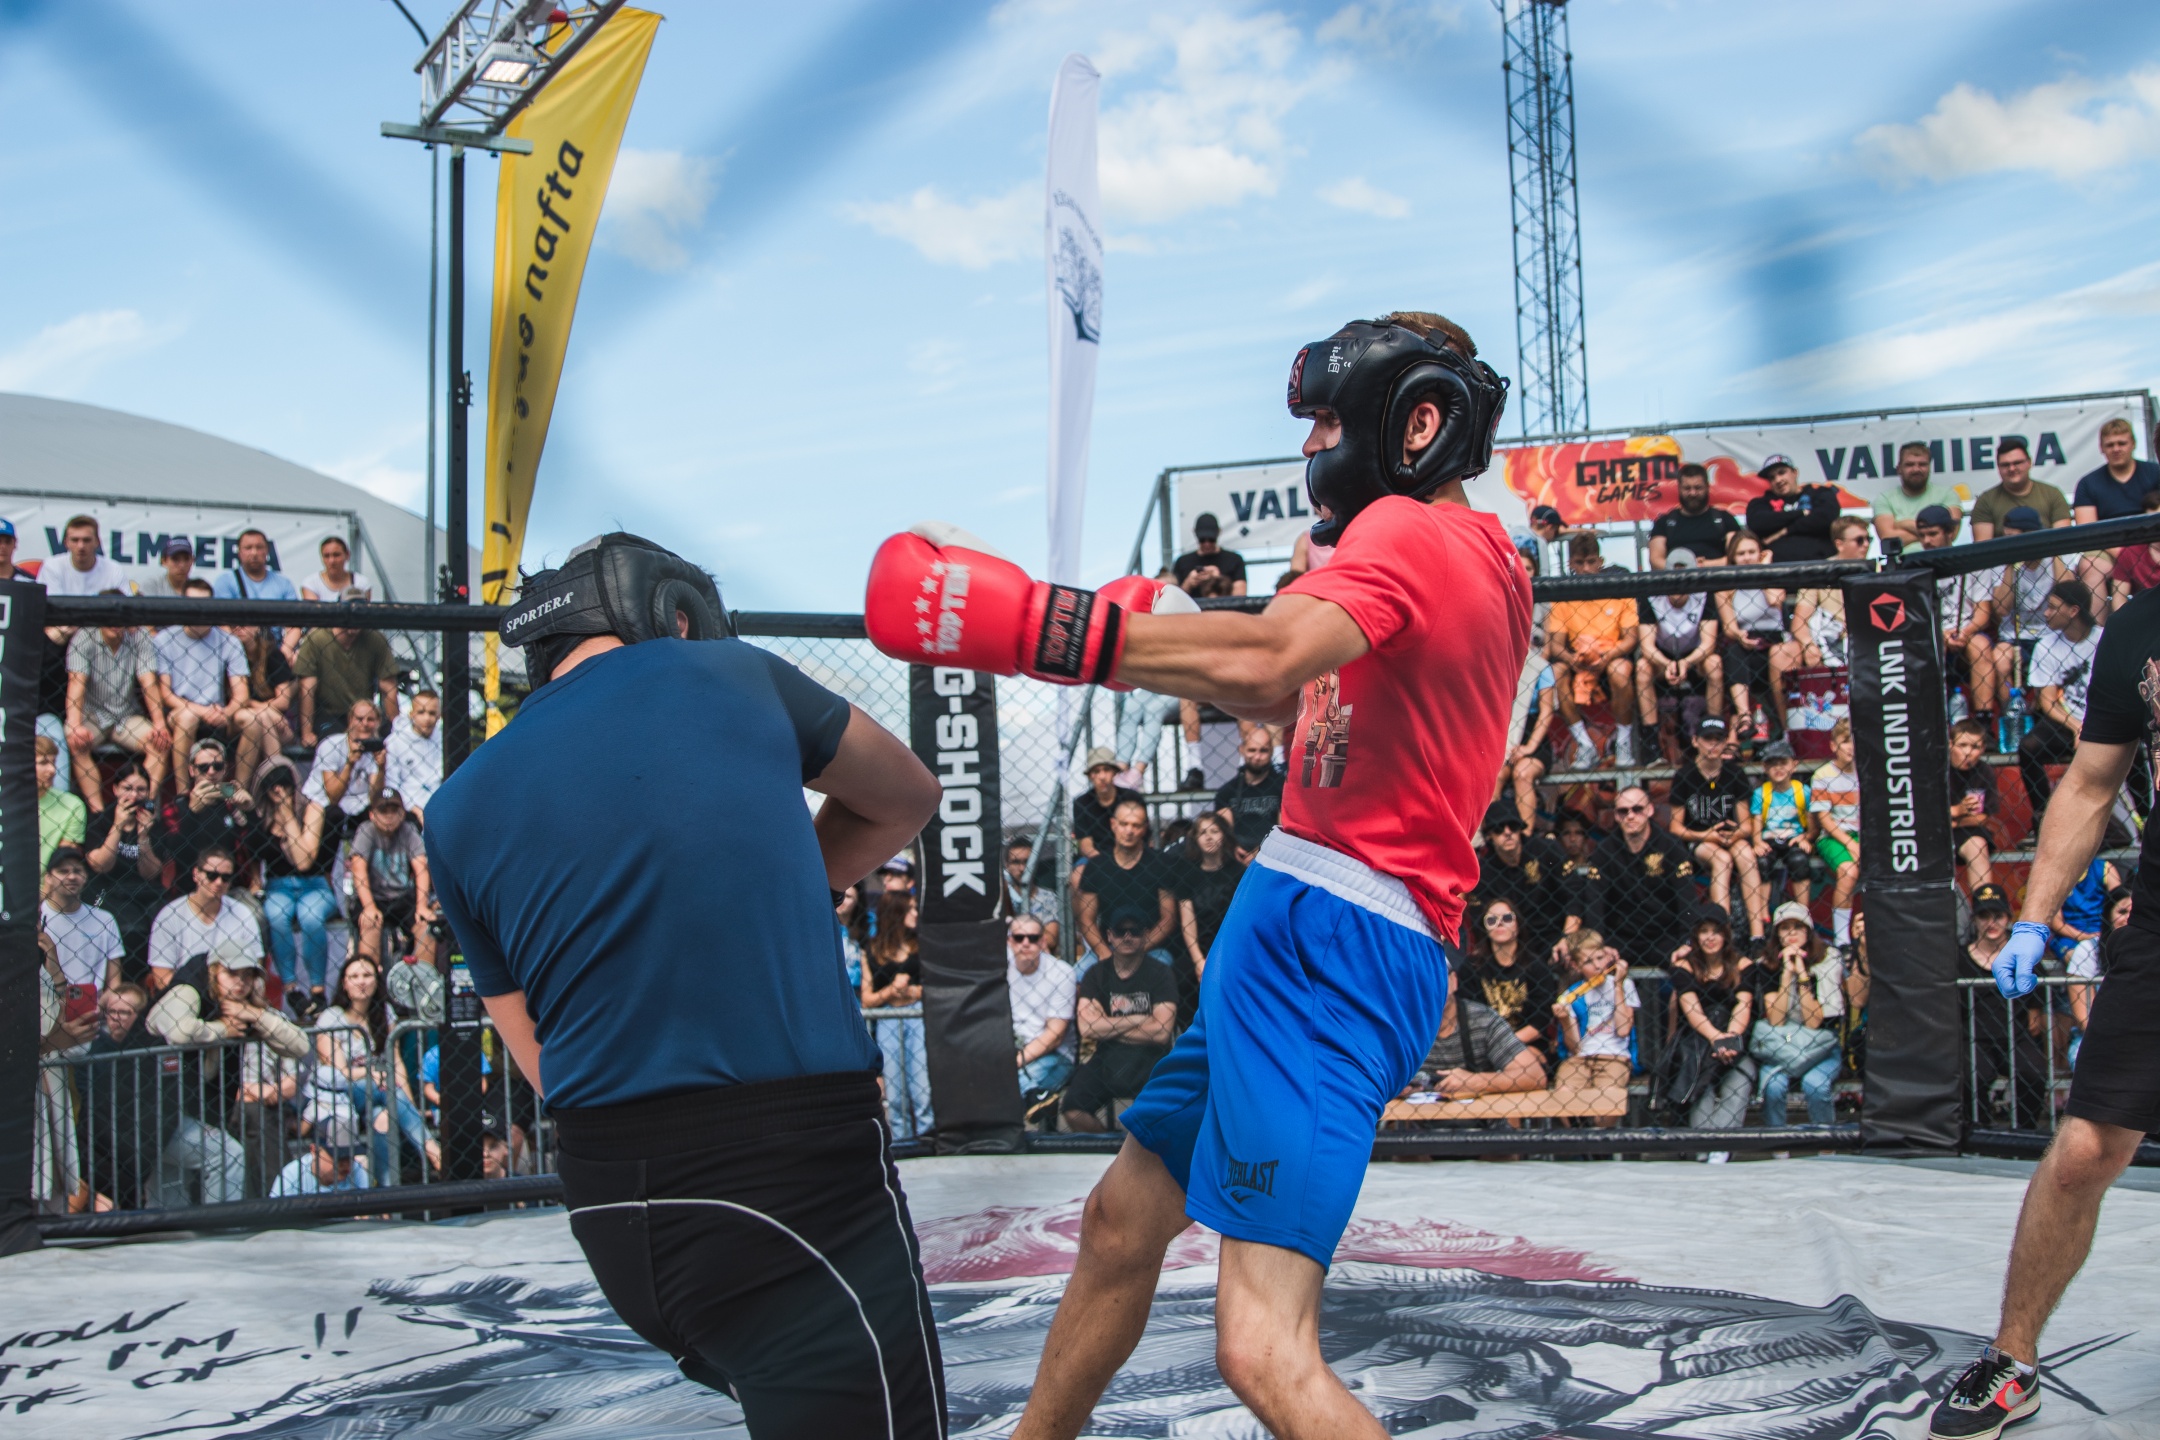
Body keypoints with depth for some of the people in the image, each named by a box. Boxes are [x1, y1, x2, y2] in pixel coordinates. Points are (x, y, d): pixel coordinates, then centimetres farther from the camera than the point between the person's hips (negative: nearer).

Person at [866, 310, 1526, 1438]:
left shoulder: (1411, 530, -10)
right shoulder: (1479, 564, 21)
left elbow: (1269, 661, -30)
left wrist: (1035, 626, -32)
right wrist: (1148, 639, 13)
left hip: (1329, 936, -11)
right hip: (1289, 935, 11)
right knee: (1121, 1221, 23)